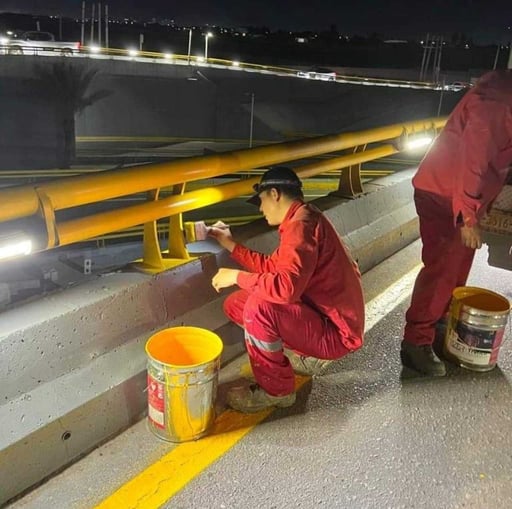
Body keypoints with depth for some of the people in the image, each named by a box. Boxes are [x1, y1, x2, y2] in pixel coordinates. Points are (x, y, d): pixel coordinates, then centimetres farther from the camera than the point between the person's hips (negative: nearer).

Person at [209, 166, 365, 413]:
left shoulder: (302, 223, -22)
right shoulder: (302, 219, 10)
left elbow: (286, 287, -35)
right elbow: (272, 267, 16)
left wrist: (237, 276, -21)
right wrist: (230, 245, 19)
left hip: (335, 331, -10)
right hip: (320, 315, 10)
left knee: (259, 305, -30)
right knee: (235, 304, 7)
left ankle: (275, 390, -7)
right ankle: (306, 357, 13)